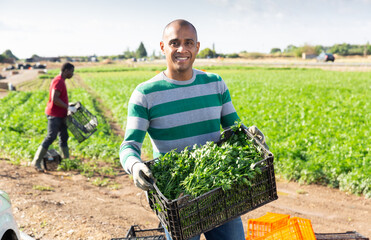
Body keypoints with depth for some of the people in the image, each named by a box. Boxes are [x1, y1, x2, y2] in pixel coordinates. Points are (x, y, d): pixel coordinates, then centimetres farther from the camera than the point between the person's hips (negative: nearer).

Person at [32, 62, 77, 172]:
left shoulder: (61, 81, 14)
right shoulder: (58, 81, -18)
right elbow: (54, 99, -26)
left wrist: (68, 106, 16)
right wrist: (68, 107, -21)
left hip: (60, 115, 10)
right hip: (54, 114, -10)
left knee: (64, 136, 14)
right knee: (50, 137, -7)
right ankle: (36, 161, -2)